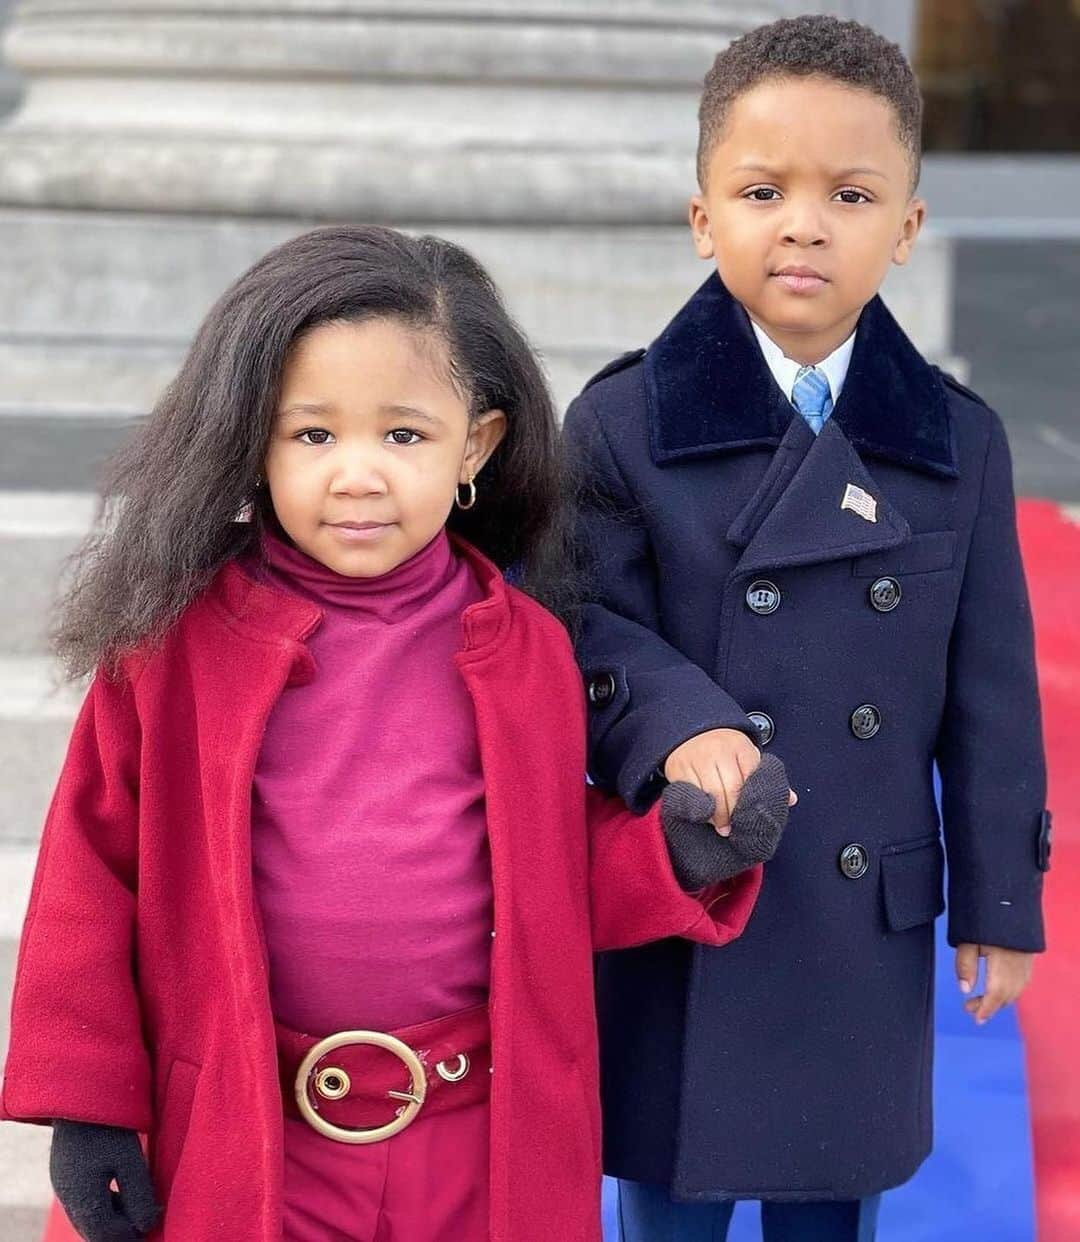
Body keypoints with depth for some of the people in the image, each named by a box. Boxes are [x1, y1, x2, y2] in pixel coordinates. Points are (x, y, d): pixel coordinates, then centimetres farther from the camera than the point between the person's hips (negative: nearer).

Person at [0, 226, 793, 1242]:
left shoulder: (524, 650, 0)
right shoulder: (176, 637, -7)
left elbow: (558, 874, 10)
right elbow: (95, 868, -3)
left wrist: (677, 857, -9)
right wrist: (84, 1104, -3)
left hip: (484, 1152, 2)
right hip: (240, 1147, -2)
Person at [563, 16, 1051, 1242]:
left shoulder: (956, 440, -1)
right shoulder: (624, 421, -9)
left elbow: (988, 691, 2)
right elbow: (591, 629, -9)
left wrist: (998, 899, 4)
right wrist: (677, 727, -29)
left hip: (868, 923, 2)